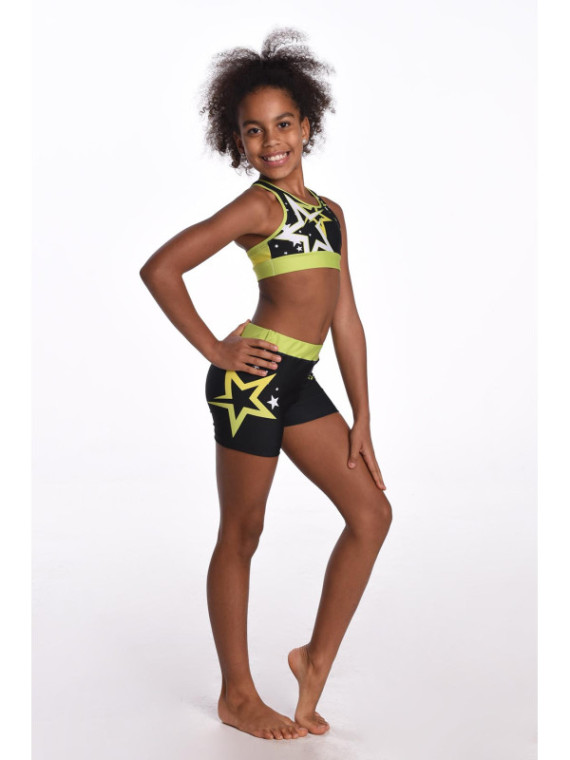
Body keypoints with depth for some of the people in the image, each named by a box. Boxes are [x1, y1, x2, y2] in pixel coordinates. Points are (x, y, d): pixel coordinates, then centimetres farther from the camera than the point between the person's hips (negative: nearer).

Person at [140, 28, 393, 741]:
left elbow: (346, 319, 13)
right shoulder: (257, 205, -7)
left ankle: (316, 659, 18)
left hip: (298, 382, 7)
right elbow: (160, 268, -14)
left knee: (371, 511, 7)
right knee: (241, 533, 4)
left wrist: (362, 420, 10)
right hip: (254, 375, -7)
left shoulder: (329, 212, 15)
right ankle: (237, 695, 18)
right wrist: (213, 348, -9)